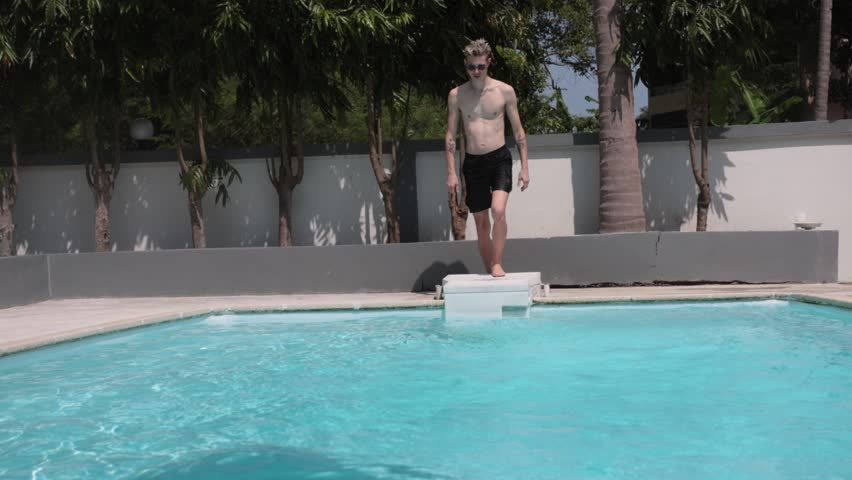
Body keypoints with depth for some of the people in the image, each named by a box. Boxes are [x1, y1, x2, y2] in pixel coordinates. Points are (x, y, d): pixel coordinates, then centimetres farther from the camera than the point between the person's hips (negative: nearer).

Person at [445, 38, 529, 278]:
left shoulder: (505, 91, -1)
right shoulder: (457, 95, 1)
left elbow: (518, 131, 4)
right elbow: (451, 135, 4)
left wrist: (524, 167, 0)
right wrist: (451, 172, -1)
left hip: (499, 158, -2)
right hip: (473, 162, 2)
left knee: (498, 210, -23)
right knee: (481, 222, 6)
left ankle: (497, 264, -11)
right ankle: (489, 272, 17)